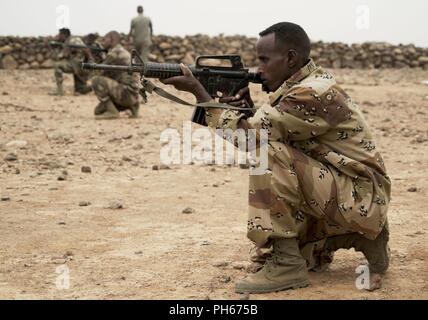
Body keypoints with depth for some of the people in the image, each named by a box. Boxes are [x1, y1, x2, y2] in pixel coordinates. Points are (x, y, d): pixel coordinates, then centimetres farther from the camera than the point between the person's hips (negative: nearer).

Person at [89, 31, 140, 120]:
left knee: (96, 81, -18)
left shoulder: (115, 52, -10)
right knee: (98, 111, 18)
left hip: (126, 93, -10)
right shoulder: (122, 52, 21)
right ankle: (132, 106, 14)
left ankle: (112, 111, -14)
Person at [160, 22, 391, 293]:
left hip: (361, 198, -10)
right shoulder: (301, 86, 9)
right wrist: (247, 109, -11)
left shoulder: (314, 91, -21)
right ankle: (360, 238, 15)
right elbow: (261, 132, 8)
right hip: (336, 194, 10)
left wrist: (197, 89, -16)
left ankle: (287, 264, -19)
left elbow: (247, 135, -22)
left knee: (271, 153, -25)